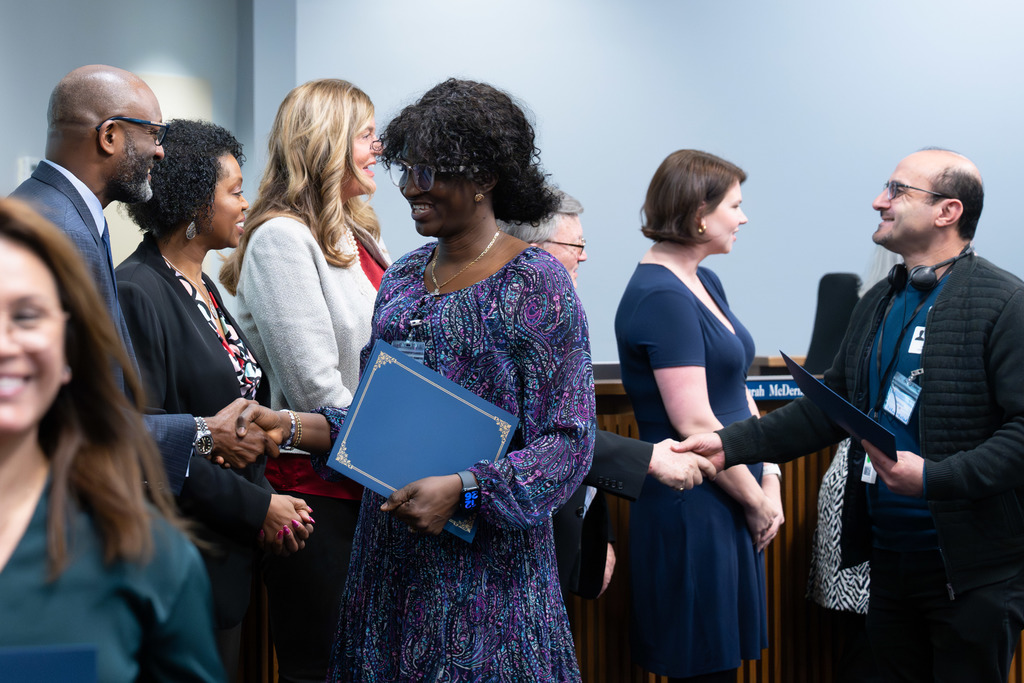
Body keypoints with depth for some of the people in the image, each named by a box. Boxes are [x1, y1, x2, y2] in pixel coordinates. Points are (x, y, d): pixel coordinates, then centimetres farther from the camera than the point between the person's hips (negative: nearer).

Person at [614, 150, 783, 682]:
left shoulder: (704, 283, 12)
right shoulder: (661, 298, -18)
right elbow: (694, 424, -20)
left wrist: (770, 479, 4)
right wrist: (757, 501, -10)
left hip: (728, 506, 9)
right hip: (693, 509, -9)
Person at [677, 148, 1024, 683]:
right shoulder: (878, 304, 11)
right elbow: (831, 407, 12)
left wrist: (933, 477, -26)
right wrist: (732, 444, 2)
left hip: (972, 574, -7)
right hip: (889, 554, 7)